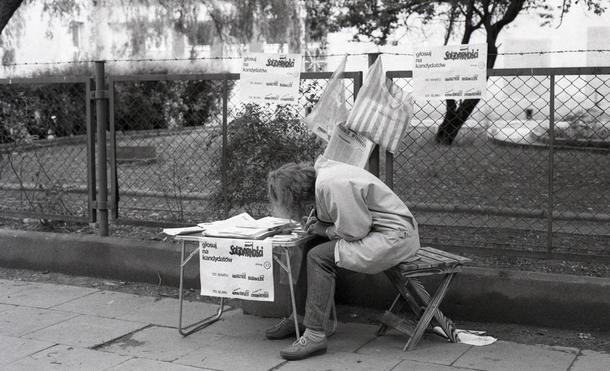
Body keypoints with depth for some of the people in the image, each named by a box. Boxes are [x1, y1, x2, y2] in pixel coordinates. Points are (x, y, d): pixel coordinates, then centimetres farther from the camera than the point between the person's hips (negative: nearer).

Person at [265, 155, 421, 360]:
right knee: (312, 247, 10)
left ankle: (315, 335, -13)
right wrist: (318, 222, -2)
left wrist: (325, 230, -5)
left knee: (319, 257, -17)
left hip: (394, 237, -10)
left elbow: (354, 230, -21)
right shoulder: (320, 174, 5)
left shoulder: (330, 184, -24)